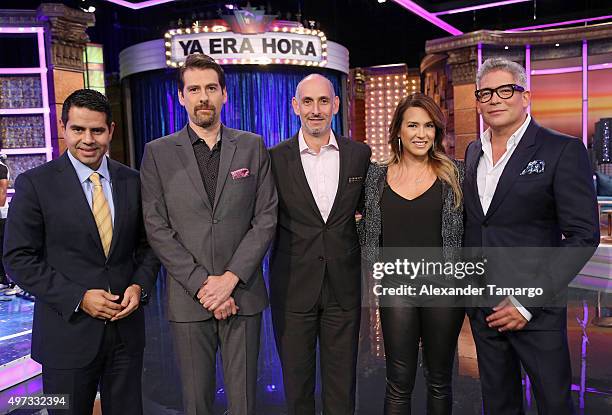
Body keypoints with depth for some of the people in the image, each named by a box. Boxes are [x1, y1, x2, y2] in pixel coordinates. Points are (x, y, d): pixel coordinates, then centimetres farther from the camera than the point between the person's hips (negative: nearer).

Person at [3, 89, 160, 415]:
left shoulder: (132, 181, 3)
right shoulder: (35, 184, -7)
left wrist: (140, 285, -8)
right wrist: (78, 298, -15)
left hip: (127, 328, 3)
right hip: (67, 332, -3)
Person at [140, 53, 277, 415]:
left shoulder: (253, 147, 4)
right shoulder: (158, 153, 3)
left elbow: (266, 218, -1)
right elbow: (157, 228, -3)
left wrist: (230, 278, -10)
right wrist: (201, 284, -10)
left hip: (243, 295, 0)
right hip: (188, 300, 0)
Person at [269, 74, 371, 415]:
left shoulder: (360, 154, 2)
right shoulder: (276, 158, -3)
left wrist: (357, 219, 1)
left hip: (344, 284, 1)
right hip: (293, 285, -1)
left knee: (342, 385, 13)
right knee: (297, 382, 14)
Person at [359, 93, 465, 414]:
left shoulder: (454, 173, 0)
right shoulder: (377, 175, 3)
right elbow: (367, 231, 12)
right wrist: (376, 268, 2)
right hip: (396, 288, 1)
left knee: (439, 379, 14)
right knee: (399, 381, 8)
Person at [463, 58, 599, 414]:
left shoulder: (563, 151, -9)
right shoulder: (473, 152, 8)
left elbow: (583, 236, -13)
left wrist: (529, 302, -17)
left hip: (536, 309, -5)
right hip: (482, 307, 5)